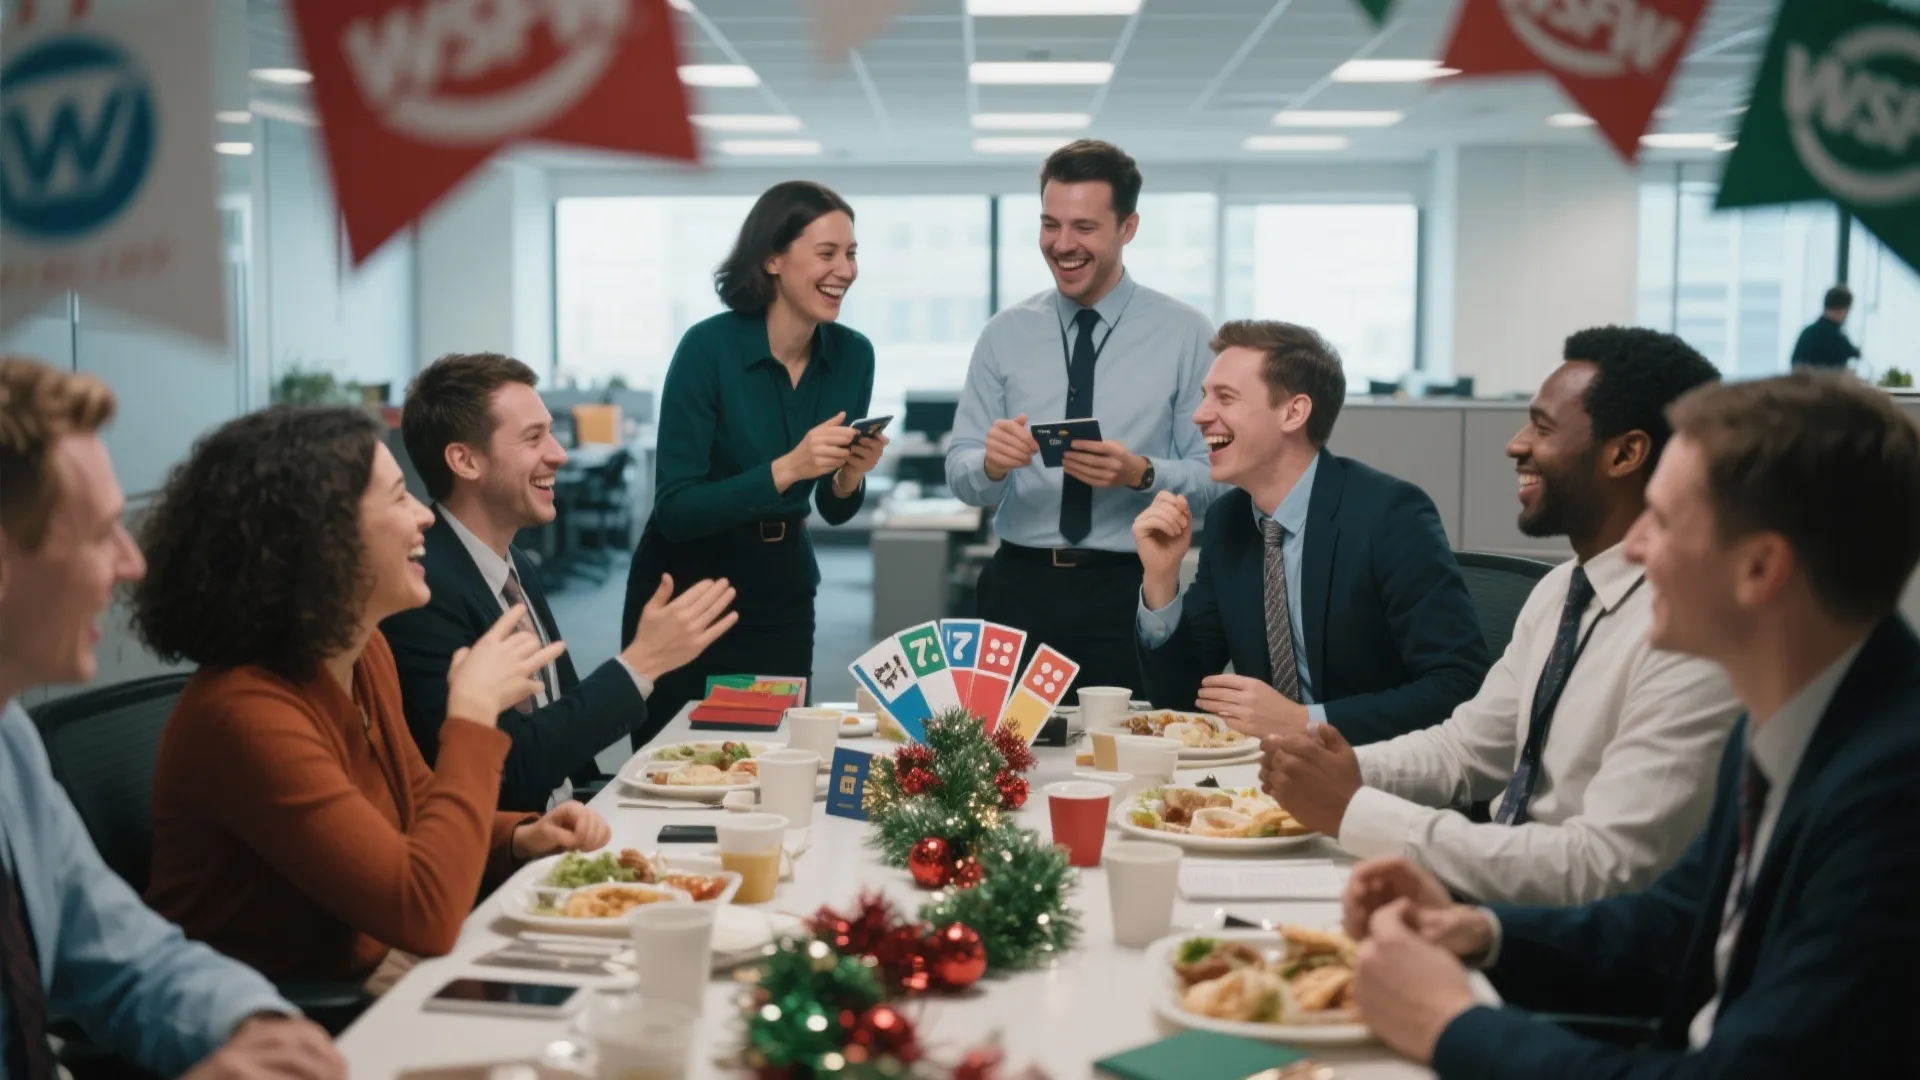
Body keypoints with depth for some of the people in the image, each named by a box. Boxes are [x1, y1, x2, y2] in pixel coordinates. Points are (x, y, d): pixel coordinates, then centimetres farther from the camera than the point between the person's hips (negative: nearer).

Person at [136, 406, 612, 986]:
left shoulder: (367, 655, 1)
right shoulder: (245, 714, -26)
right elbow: (425, 913, -30)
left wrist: (519, 837, -3)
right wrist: (473, 711, -23)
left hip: (368, 974, 8)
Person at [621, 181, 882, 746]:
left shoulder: (853, 354, -4)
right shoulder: (709, 347, -18)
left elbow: (833, 510, 7)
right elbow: (674, 510, -22)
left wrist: (849, 478, -15)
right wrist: (785, 469, -32)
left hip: (781, 590, 4)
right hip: (686, 590, -4)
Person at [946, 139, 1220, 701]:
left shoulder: (1185, 334, -1)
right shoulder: (1005, 334, 5)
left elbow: (1215, 475, -4)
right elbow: (959, 473, 3)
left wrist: (1142, 474, -22)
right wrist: (992, 461, -19)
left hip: (1129, 590, -2)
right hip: (1019, 585, 2)